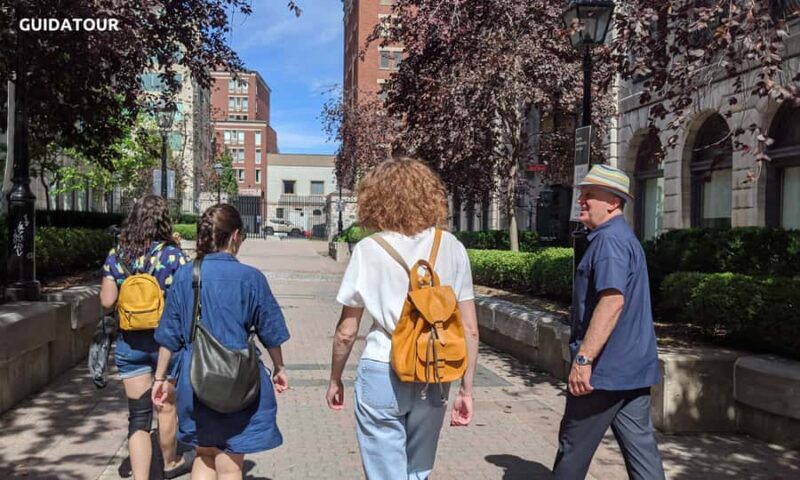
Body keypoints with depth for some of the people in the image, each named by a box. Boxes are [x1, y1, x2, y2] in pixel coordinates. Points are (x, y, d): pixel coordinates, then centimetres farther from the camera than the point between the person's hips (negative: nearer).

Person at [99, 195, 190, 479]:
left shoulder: (116, 256, -1)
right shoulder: (173, 255, -11)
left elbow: (107, 302, -2)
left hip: (129, 342, 2)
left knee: (138, 416, 7)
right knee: (167, 406, 19)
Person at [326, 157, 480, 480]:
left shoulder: (369, 250, -7)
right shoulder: (452, 248, 0)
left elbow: (346, 332, -2)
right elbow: (469, 330, 0)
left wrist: (335, 380, 12)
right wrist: (466, 389, 8)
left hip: (383, 374, -3)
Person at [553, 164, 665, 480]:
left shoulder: (609, 240, -16)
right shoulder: (626, 238, 16)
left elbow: (613, 301, -28)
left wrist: (583, 358, -28)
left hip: (605, 368, -10)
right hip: (633, 367, 10)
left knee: (574, 447, 6)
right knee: (641, 445, 10)